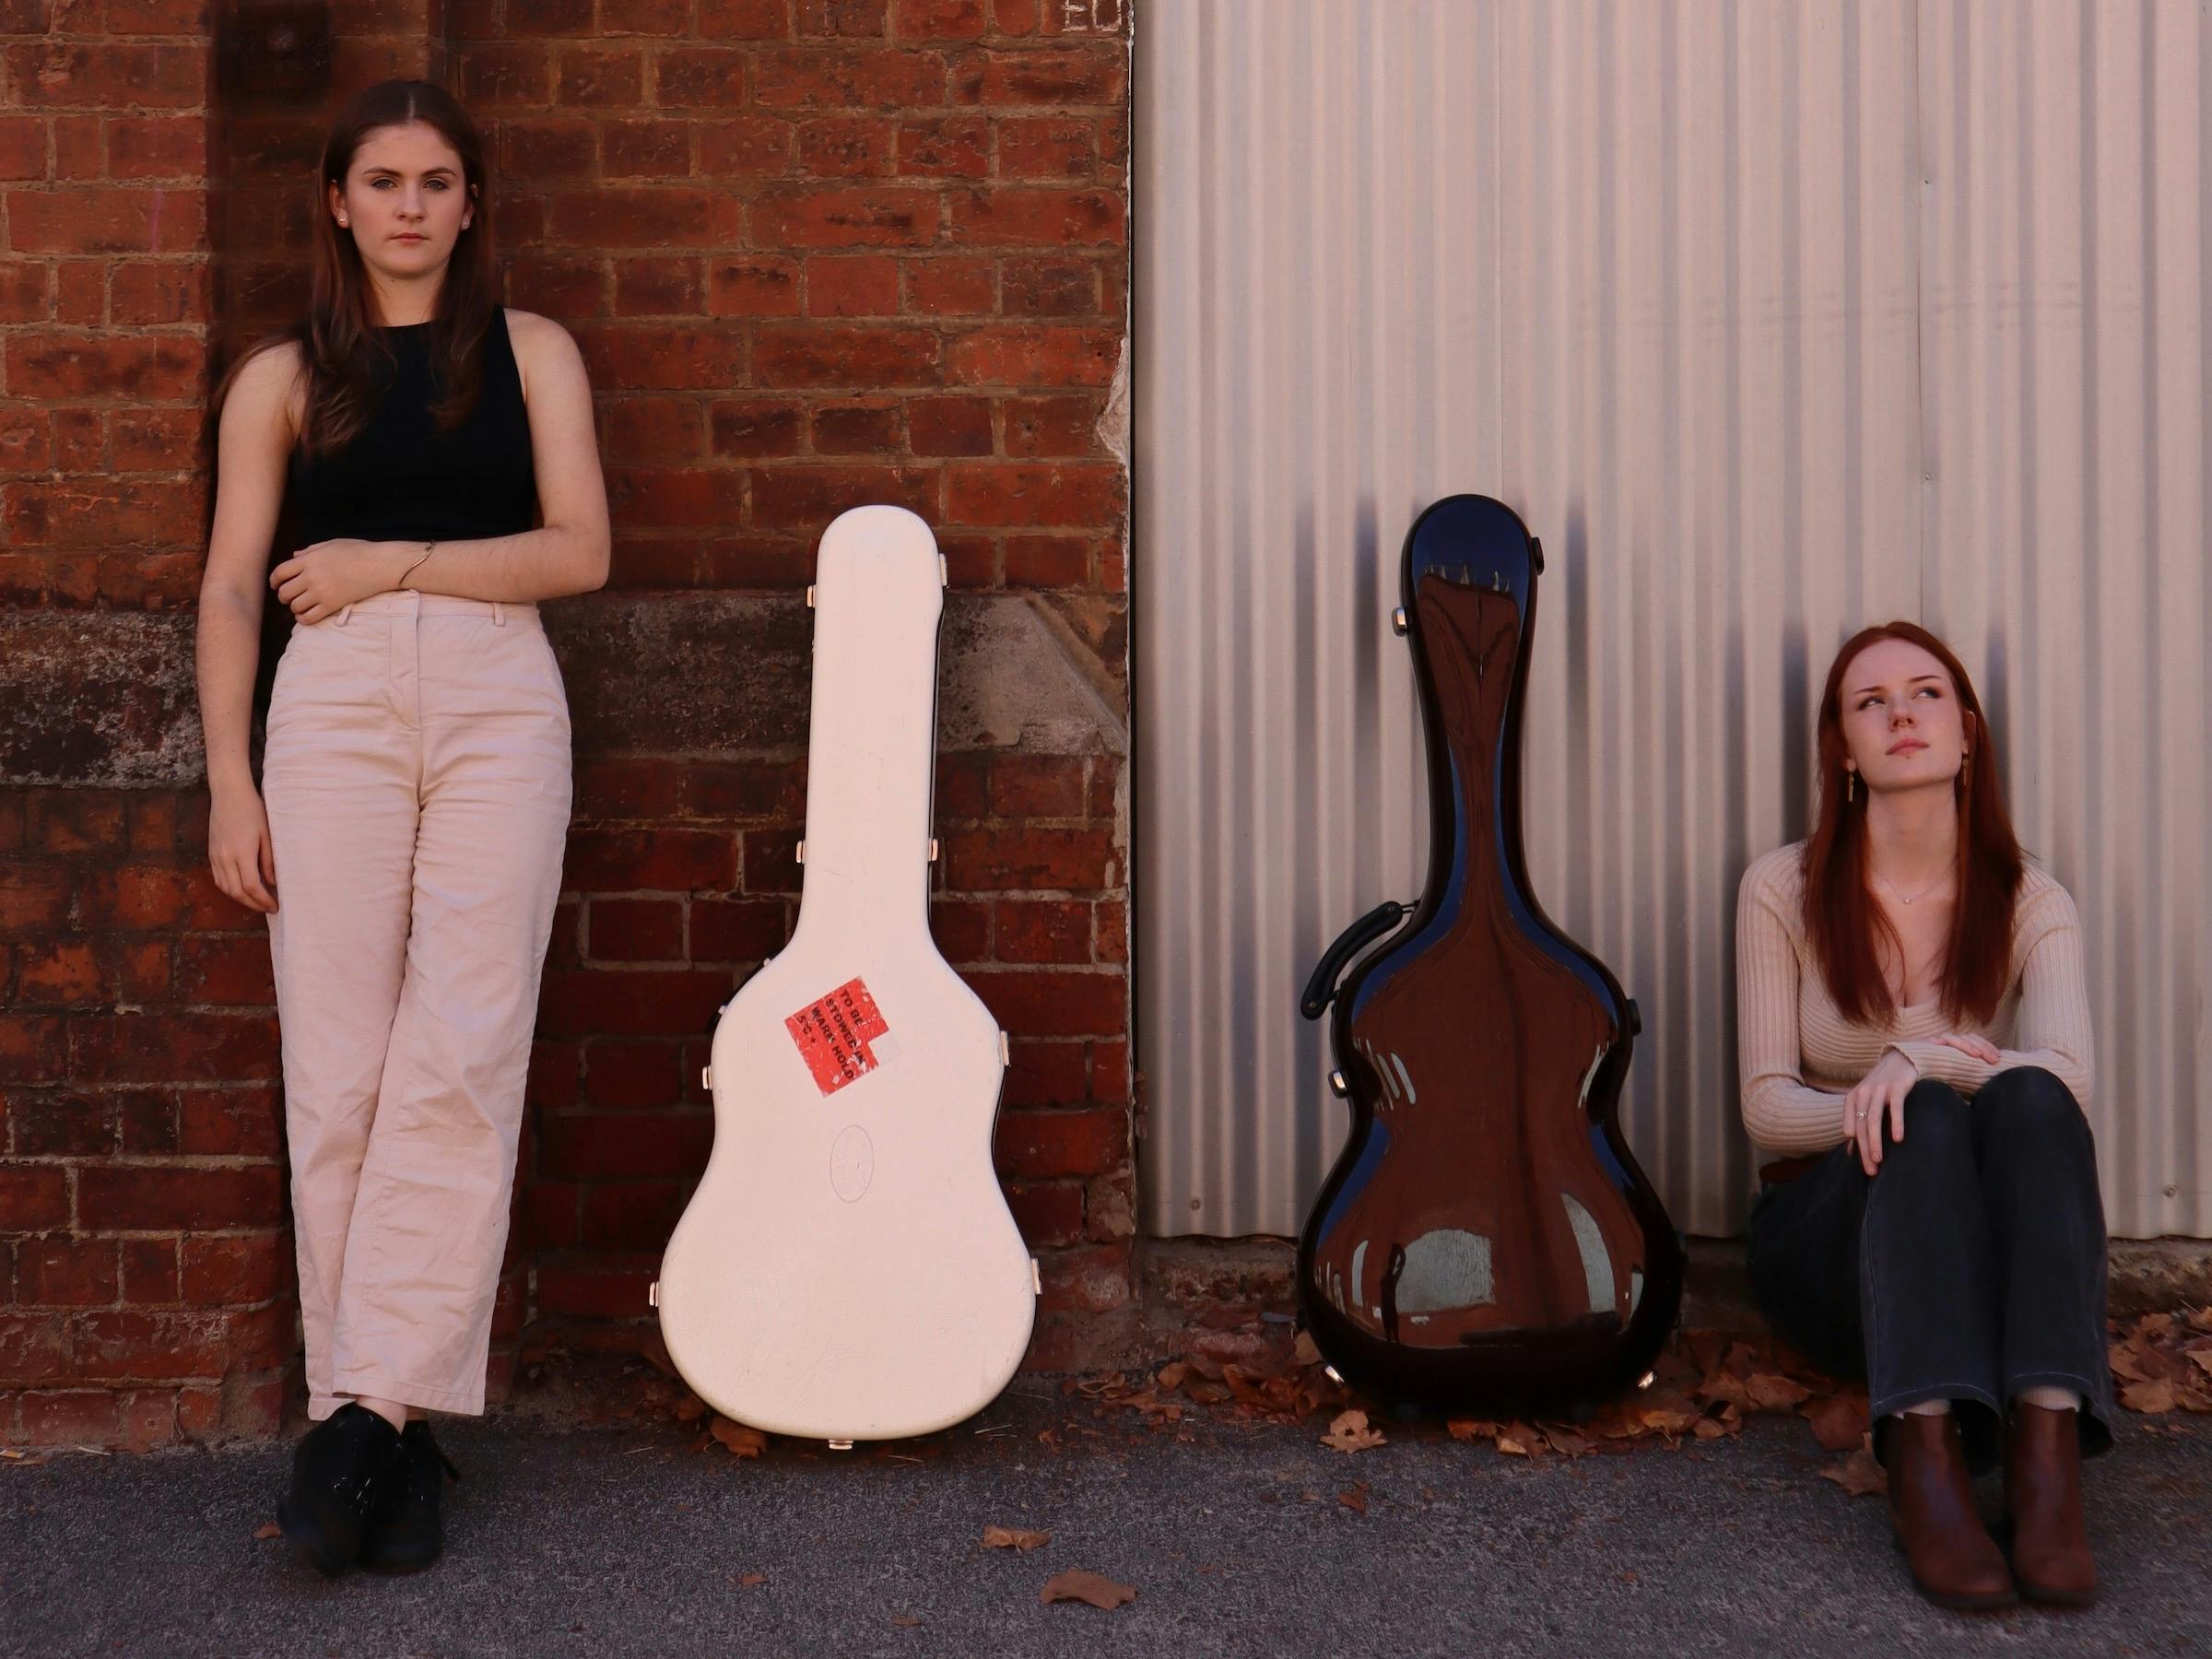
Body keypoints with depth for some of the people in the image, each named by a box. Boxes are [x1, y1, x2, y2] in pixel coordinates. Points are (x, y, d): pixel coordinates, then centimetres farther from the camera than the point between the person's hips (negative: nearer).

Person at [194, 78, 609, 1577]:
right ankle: (383, 1426, 1)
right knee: (340, 1074, -5)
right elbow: (233, 588, 9)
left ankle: (373, 1409, -8)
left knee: (460, 1066, -11)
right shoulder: (282, 378, 14)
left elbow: (580, 550, 3)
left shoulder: (531, 352, 14)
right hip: (334, 708, 1)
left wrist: (392, 561, -3)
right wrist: (231, 779, 0)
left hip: (498, 700, 0)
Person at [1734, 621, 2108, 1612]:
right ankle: (1924, 1457, -48)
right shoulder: (1784, 891, -2)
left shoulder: (2030, 904, 1)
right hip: (1829, 1229, -1)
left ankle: (2047, 1455, -45)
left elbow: (2066, 1076, -18)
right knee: (1925, 1122, -34)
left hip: (1986, 1253, 1)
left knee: (2030, 1103, -31)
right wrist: (1897, 1098, -25)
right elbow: (1766, 1107, -6)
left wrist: (1917, 1061, -34)